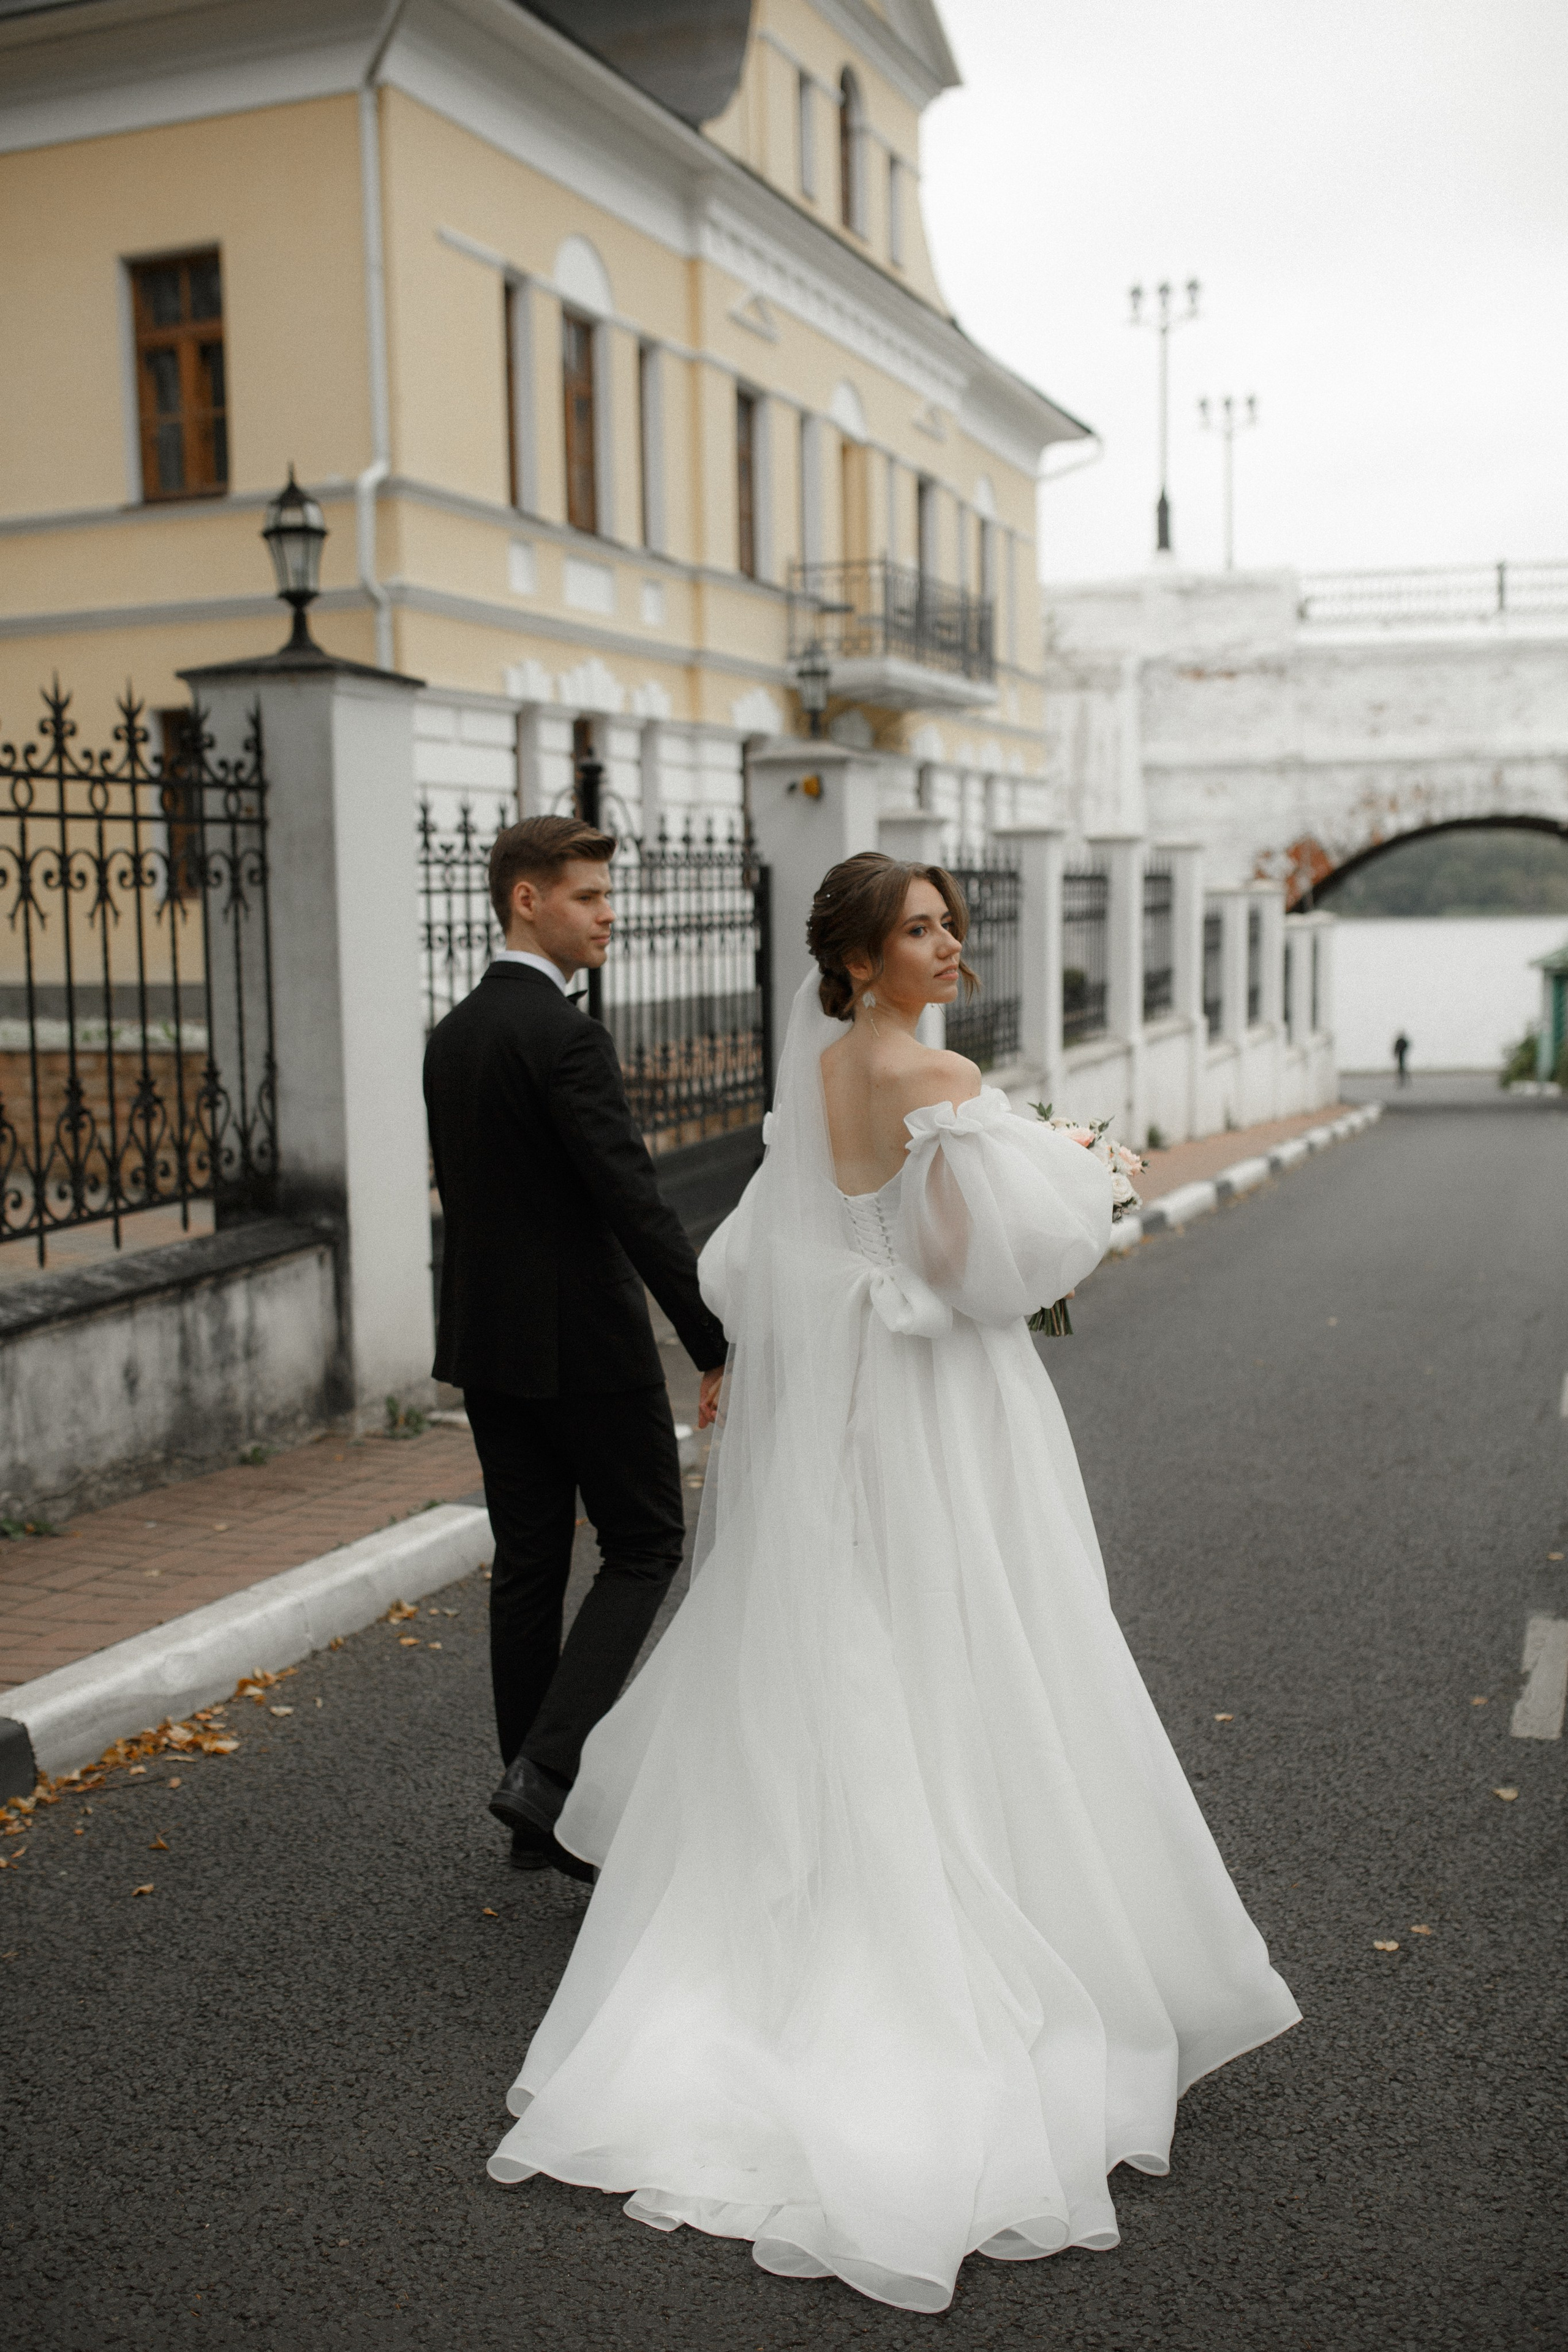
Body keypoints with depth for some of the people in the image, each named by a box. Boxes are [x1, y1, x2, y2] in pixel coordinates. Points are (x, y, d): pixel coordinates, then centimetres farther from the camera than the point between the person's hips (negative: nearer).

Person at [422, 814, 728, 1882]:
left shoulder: (453, 1034, 10)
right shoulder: (566, 1036, -18)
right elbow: (636, 1200, -22)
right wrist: (717, 1344, -19)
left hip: (487, 1337, 8)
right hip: (582, 1340, -8)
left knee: (527, 1563, 12)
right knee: (646, 1545, 6)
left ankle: (538, 1813, 20)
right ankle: (551, 1768, -4)